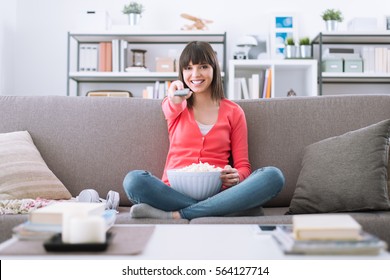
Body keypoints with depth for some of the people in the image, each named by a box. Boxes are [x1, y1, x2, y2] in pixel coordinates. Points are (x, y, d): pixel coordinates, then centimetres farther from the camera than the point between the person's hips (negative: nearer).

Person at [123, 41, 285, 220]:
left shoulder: (234, 112, 14)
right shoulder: (173, 106, 15)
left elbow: (243, 166, 12)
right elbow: (172, 109, -12)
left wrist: (236, 177, -13)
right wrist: (175, 100, -37)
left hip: (217, 194, 1)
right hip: (175, 193, -1)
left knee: (273, 176, -27)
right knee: (133, 180, -30)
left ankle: (174, 216, -28)